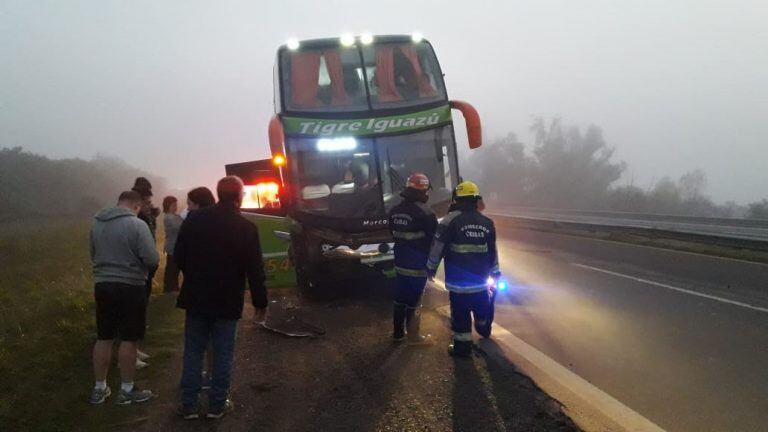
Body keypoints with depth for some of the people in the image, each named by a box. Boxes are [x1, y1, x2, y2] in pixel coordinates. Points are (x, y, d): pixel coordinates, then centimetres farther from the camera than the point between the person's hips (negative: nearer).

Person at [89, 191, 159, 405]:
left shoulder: (97, 224, 3)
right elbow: (152, 260, -16)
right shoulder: (137, 225, -15)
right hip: (130, 287, -5)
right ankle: (127, 390, 15)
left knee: (104, 338, 14)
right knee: (128, 339, 5)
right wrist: (141, 266, 5)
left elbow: (93, 255, 13)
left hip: (102, 285, 5)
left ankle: (99, 388, 24)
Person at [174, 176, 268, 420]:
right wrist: (260, 303, 0)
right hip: (227, 302, -2)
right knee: (223, 354, 9)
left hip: (196, 298, 3)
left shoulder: (194, 219, -3)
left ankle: (189, 405, 15)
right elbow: (255, 270, -10)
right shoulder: (246, 228, -10)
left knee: (193, 352, 11)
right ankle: (217, 405, 14)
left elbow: (179, 256, 3)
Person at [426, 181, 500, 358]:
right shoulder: (487, 223, 3)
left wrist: (431, 268, 2)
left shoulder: (451, 219, -12)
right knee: (482, 308, 26)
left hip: (458, 281, -5)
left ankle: (462, 346, 11)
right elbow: (492, 251, 11)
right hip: (481, 279, 5)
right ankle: (483, 329, 49)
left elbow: (437, 246, -10)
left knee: (460, 313, 5)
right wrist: (495, 273, 21)